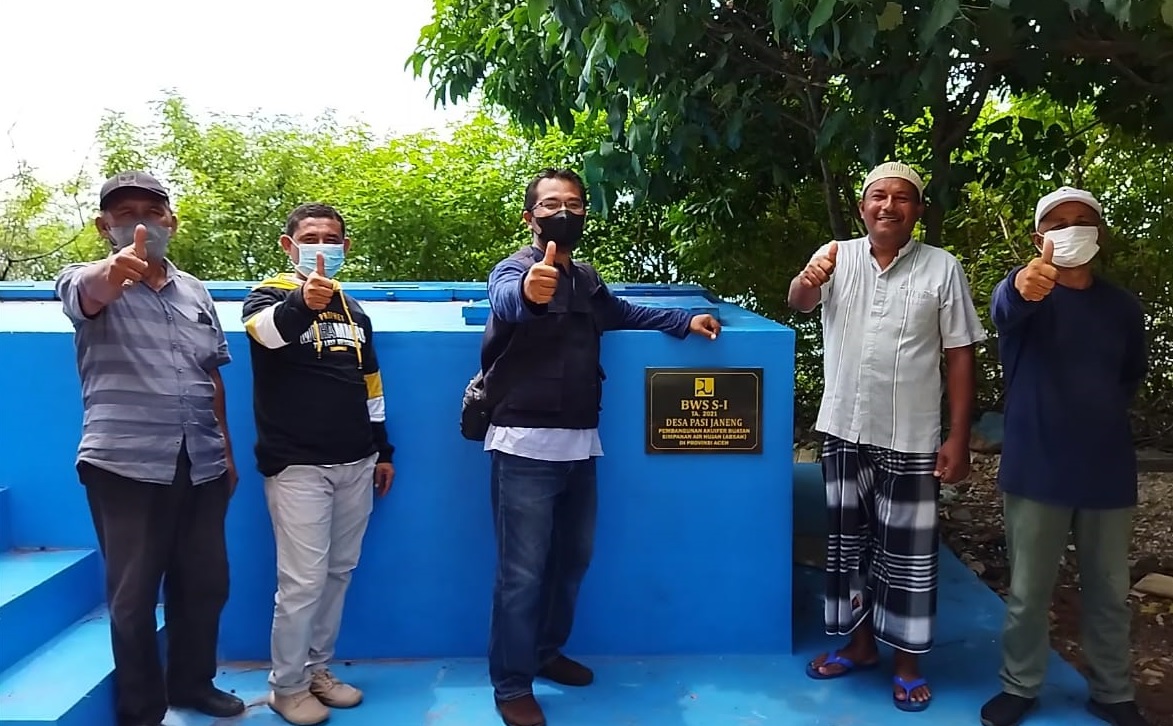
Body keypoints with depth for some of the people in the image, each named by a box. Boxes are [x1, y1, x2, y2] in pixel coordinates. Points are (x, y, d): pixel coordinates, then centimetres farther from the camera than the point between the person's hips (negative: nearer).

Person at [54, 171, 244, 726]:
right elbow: (91, 290, -29)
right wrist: (114, 271, -53)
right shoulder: (88, 283, -3)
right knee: (134, 595, 4)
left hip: (201, 465, 5)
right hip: (125, 466, -4)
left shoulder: (195, 292, 12)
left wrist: (227, 451, 15)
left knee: (204, 583, 14)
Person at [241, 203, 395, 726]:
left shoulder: (353, 310, 13)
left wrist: (383, 451, 18)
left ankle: (318, 669, 28)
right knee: (303, 580, -4)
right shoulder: (272, 295, -5)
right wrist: (303, 300, -52)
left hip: (355, 464, 6)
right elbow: (264, 329, -31)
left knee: (340, 571, 13)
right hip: (297, 467, -6)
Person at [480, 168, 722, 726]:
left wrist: (683, 322, 20)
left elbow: (622, 313, 32)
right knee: (523, 571, -2)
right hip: (526, 446, -7)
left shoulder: (587, 278, 12)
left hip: (580, 443, 8)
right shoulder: (516, 267, -11)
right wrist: (529, 292, -60)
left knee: (573, 557, 19)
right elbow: (505, 300, -36)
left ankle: (546, 651, 38)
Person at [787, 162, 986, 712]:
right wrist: (808, 280, -41)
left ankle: (907, 661, 23)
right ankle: (860, 643, 31)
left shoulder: (943, 268, -4)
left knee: (907, 550, 6)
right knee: (848, 539, 14)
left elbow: (960, 357, -3)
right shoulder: (837, 256, 1)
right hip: (843, 430, 2)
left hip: (911, 439, -2)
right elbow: (798, 302, -17)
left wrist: (959, 437, -7)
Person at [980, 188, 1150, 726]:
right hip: (1037, 471, -3)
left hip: (1108, 472, 4)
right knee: (1028, 592, 8)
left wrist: (1101, 412, 7)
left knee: (1110, 592, 15)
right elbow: (1004, 307, -33)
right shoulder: (1027, 295, -6)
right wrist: (1023, 285, -56)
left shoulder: (1123, 307, 6)